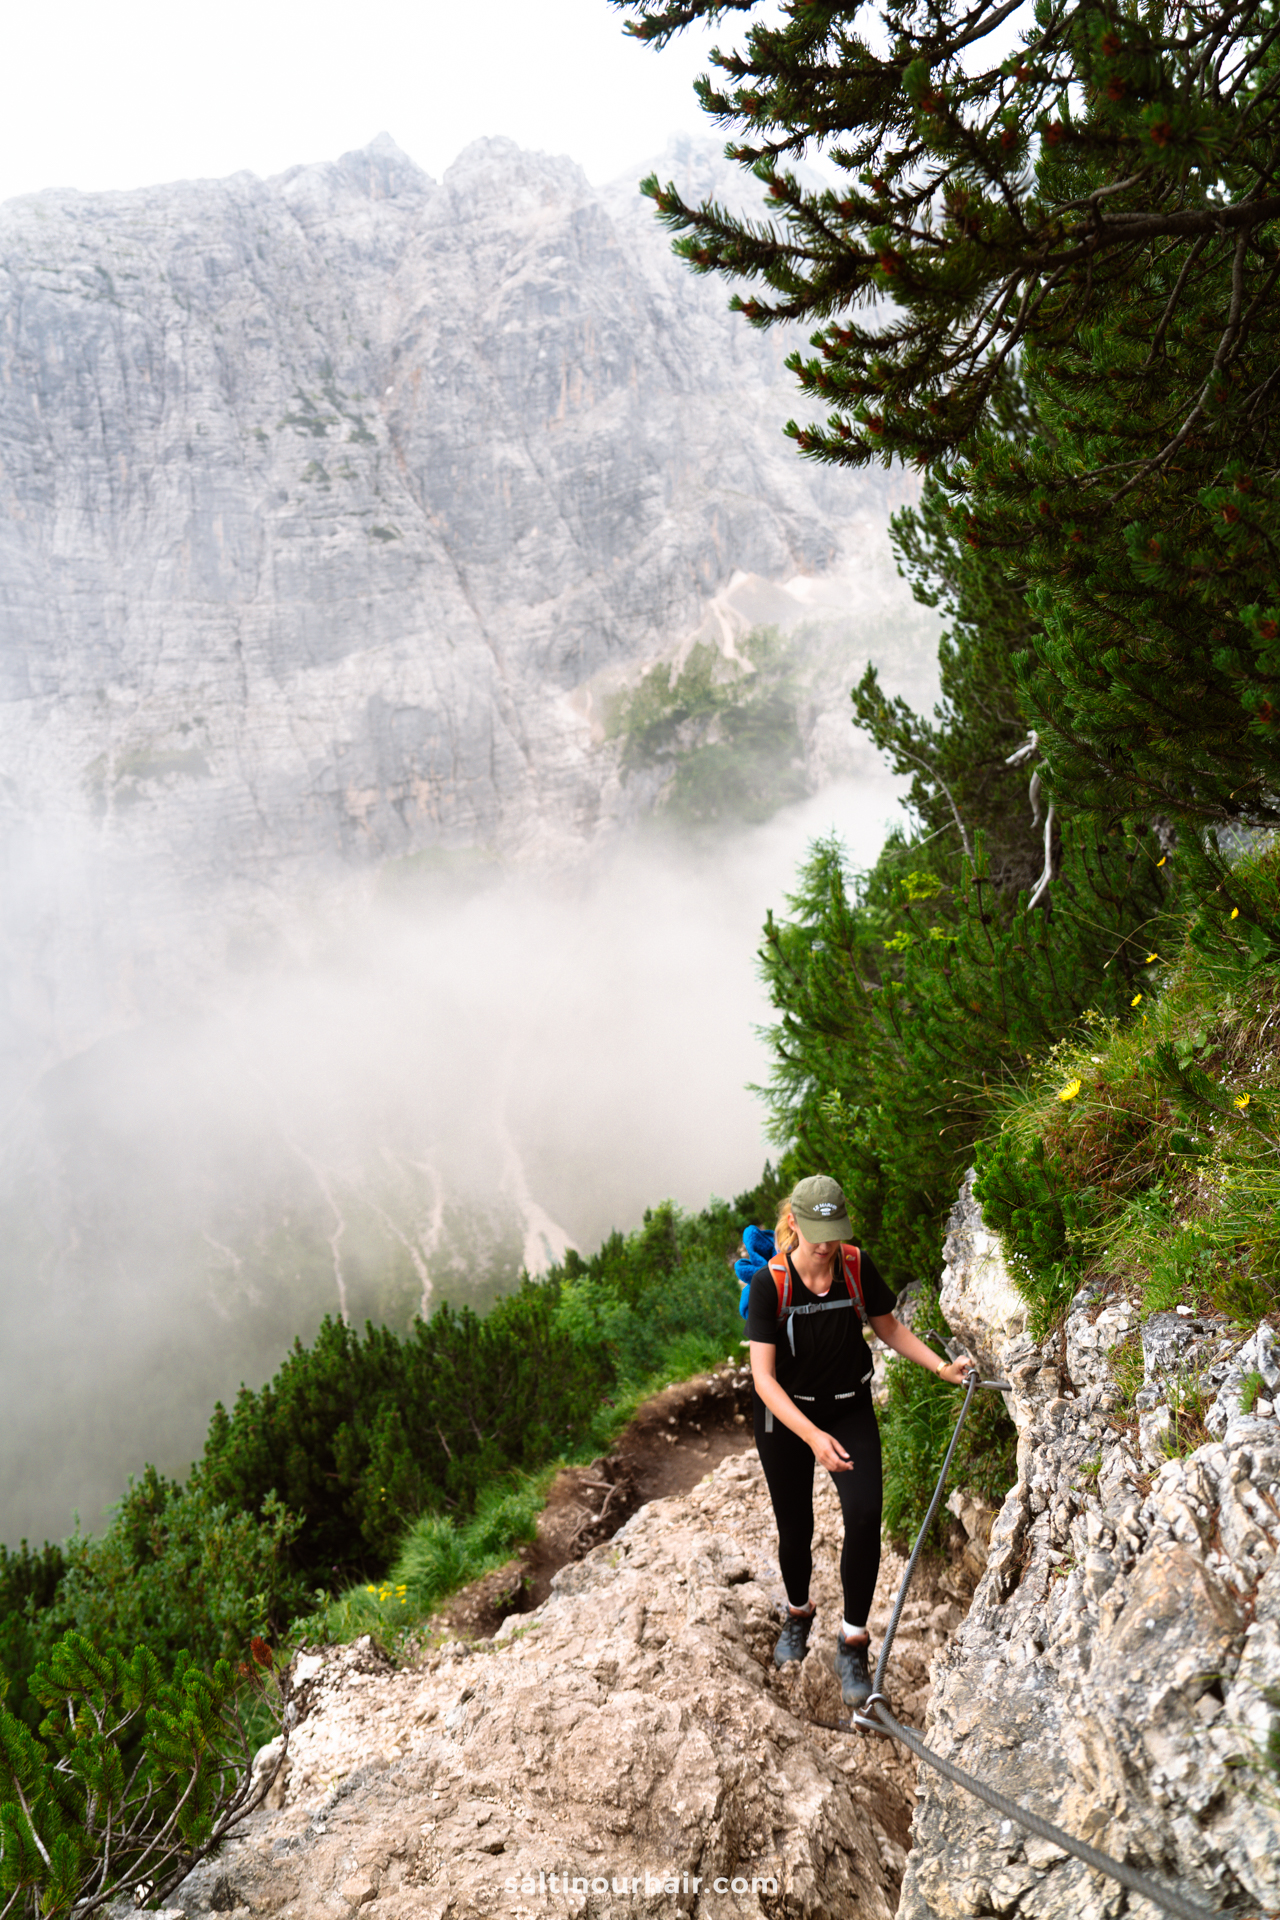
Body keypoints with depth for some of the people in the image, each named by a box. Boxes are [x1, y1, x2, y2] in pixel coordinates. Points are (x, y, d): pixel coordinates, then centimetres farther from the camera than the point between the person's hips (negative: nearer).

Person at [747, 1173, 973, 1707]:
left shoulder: (858, 1267, -15)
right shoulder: (769, 1283, -24)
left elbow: (889, 1327, 3)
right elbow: (763, 1377, -27)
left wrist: (942, 1367, -11)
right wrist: (813, 1436, -39)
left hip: (850, 1409, 1)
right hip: (785, 1418, -1)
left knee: (865, 1516, -18)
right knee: (795, 1528, 12)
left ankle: (852, 1642, -1)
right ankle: (798, 1613, 44)